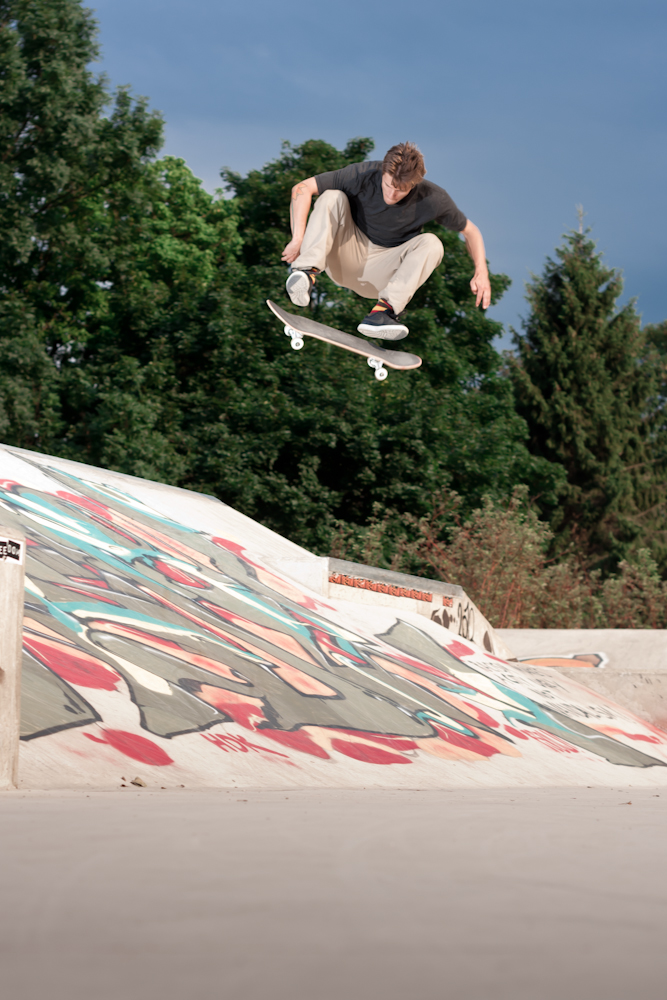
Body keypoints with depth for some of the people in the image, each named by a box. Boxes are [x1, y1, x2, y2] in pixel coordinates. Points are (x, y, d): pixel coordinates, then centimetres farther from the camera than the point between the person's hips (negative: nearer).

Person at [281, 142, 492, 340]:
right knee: (332, 198, -23)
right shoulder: (363, 175, -19)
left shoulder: (433, 199, -16)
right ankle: (307, 272, -42)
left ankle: (385, 310, -40)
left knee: (431, 244, -26)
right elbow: (302, 189, -20)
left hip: (378, 274, 0)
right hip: (345, 258, 0)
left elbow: (470, 231, -2)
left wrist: (481, 272, -19)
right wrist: (298, 238, -32)